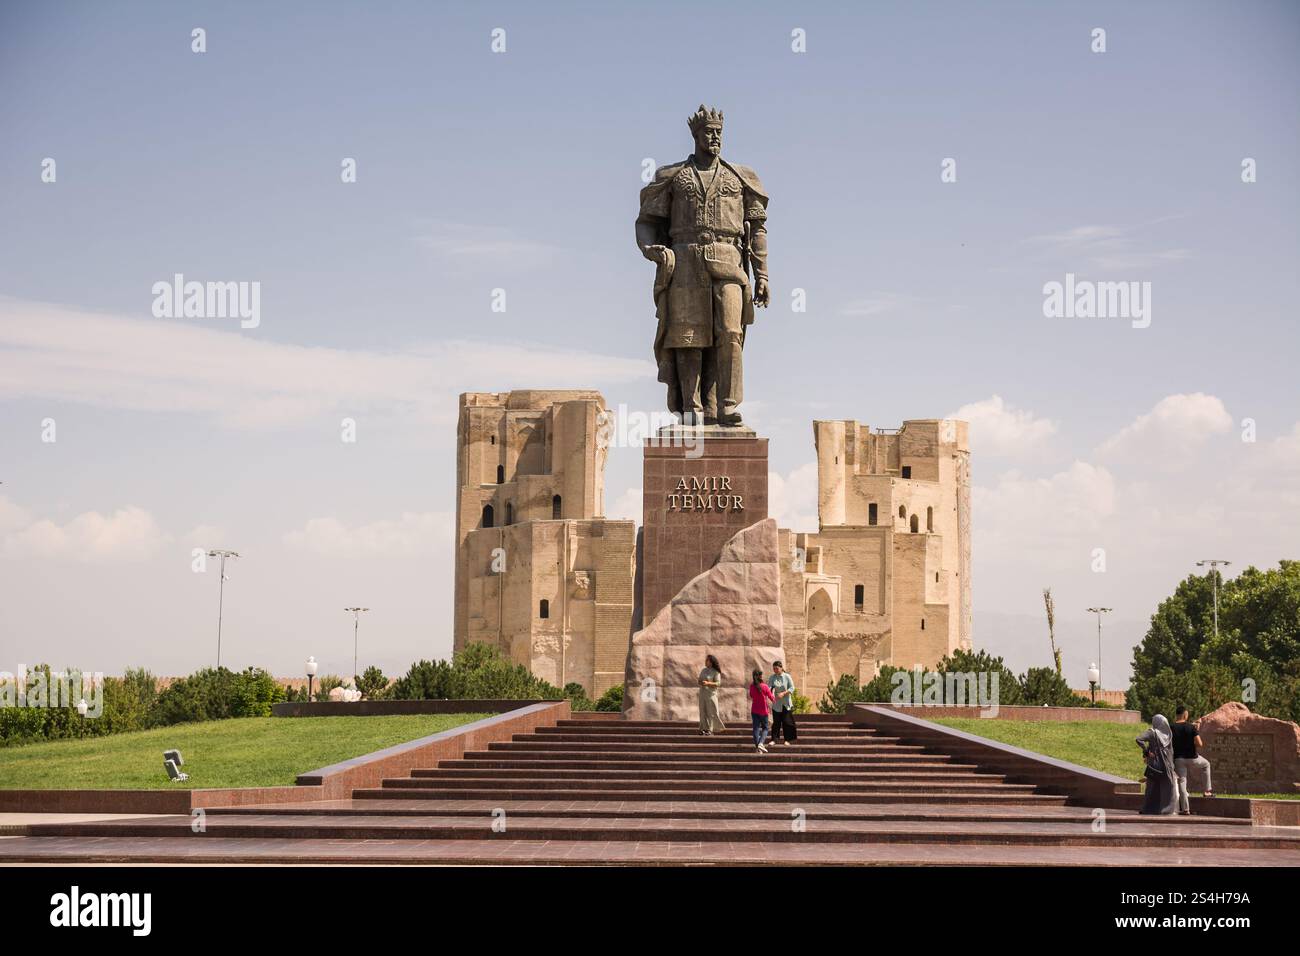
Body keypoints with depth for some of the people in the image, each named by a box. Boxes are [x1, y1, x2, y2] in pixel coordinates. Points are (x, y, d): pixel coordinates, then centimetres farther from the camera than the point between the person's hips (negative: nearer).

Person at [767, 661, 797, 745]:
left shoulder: (787, 677, -5)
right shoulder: (772, 677, -1)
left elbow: (792, 688, -9)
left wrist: (783, 693, -22)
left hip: (786, 703, -1)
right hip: (776, 704, 1)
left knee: (787, 722, 1)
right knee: (776, 722, 2)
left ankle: (787, 740, 8)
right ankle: (774, 739, 7)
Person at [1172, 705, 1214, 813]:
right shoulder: (1192, 727, -8)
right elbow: (1199, 744, -12)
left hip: (1178, 758, 1)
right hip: (1192, 757, -1)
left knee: (1182, 782, 5)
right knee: (1206, 765, 30)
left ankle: (1185, 808, 1)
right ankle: (1207, 790, 28)